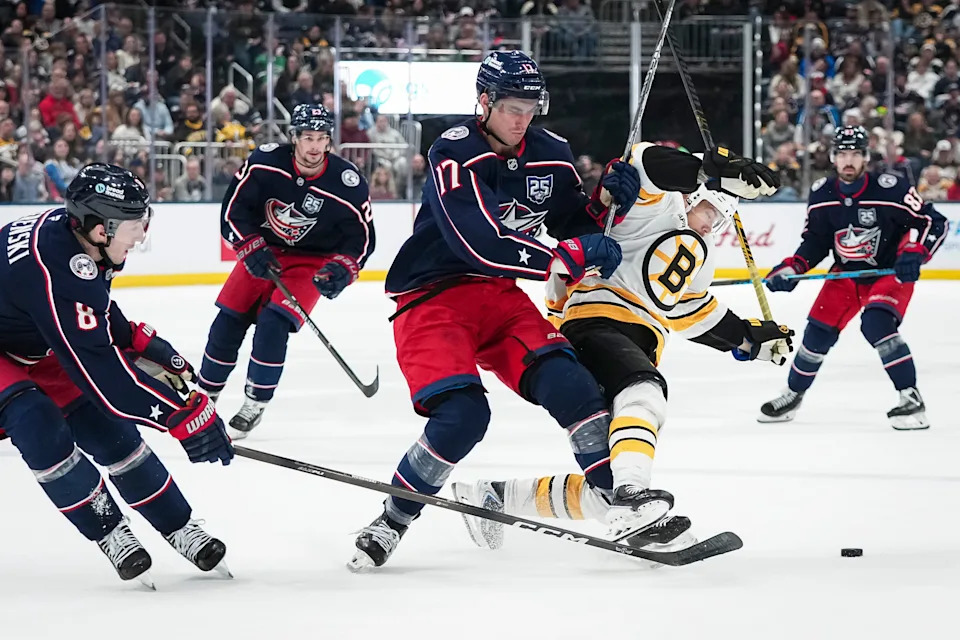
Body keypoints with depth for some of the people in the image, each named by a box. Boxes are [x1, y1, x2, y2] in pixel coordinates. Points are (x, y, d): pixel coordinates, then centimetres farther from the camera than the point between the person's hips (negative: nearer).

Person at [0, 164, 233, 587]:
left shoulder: (76, 231, -12)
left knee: (107, 427, 4)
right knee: (37, 425, -29)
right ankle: (110, 532, -11)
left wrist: (141, 341, 7)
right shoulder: (52, 270, -40)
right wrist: (184, 415, -38)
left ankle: (178, 527, 15)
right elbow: (97, 368, -40)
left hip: (35, 349, 9)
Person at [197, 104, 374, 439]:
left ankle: (256, 403, -7)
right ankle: (206, 392, 24)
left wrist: (343, 268, -28)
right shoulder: (265, 163, -21)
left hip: (312, 261, -3)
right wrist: (251, 249, -21)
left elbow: (362, 235, -12)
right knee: (229, 320, 3)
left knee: (273, 323, -20)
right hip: (263, 250, 3)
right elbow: (234, 208, -11)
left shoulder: (347, 183, -23)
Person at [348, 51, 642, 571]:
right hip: (431, 295, -6)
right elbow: (478, 244, -30)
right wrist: (566, 259, -34)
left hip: (500, 294, 6)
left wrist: (606, 200, -7)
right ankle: (390, 523, -8)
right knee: (462, 414, -25)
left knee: (565, 380, -16)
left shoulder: (551, 154, 3)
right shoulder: (454, 154, -19)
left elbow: (572, 227, 14)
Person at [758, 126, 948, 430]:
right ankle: (793, 394, 28)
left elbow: (934, 222, -19)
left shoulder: (890, 189, -24)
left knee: (877, 324, -29)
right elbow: (815, 241, 4)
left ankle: (911, 399, -23)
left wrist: (913, 253, -33)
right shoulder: (822, 195, -8)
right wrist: (791, 268, -10)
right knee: (819, 330, 5)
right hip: (846, 274, 5)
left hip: (891, 272, -5)